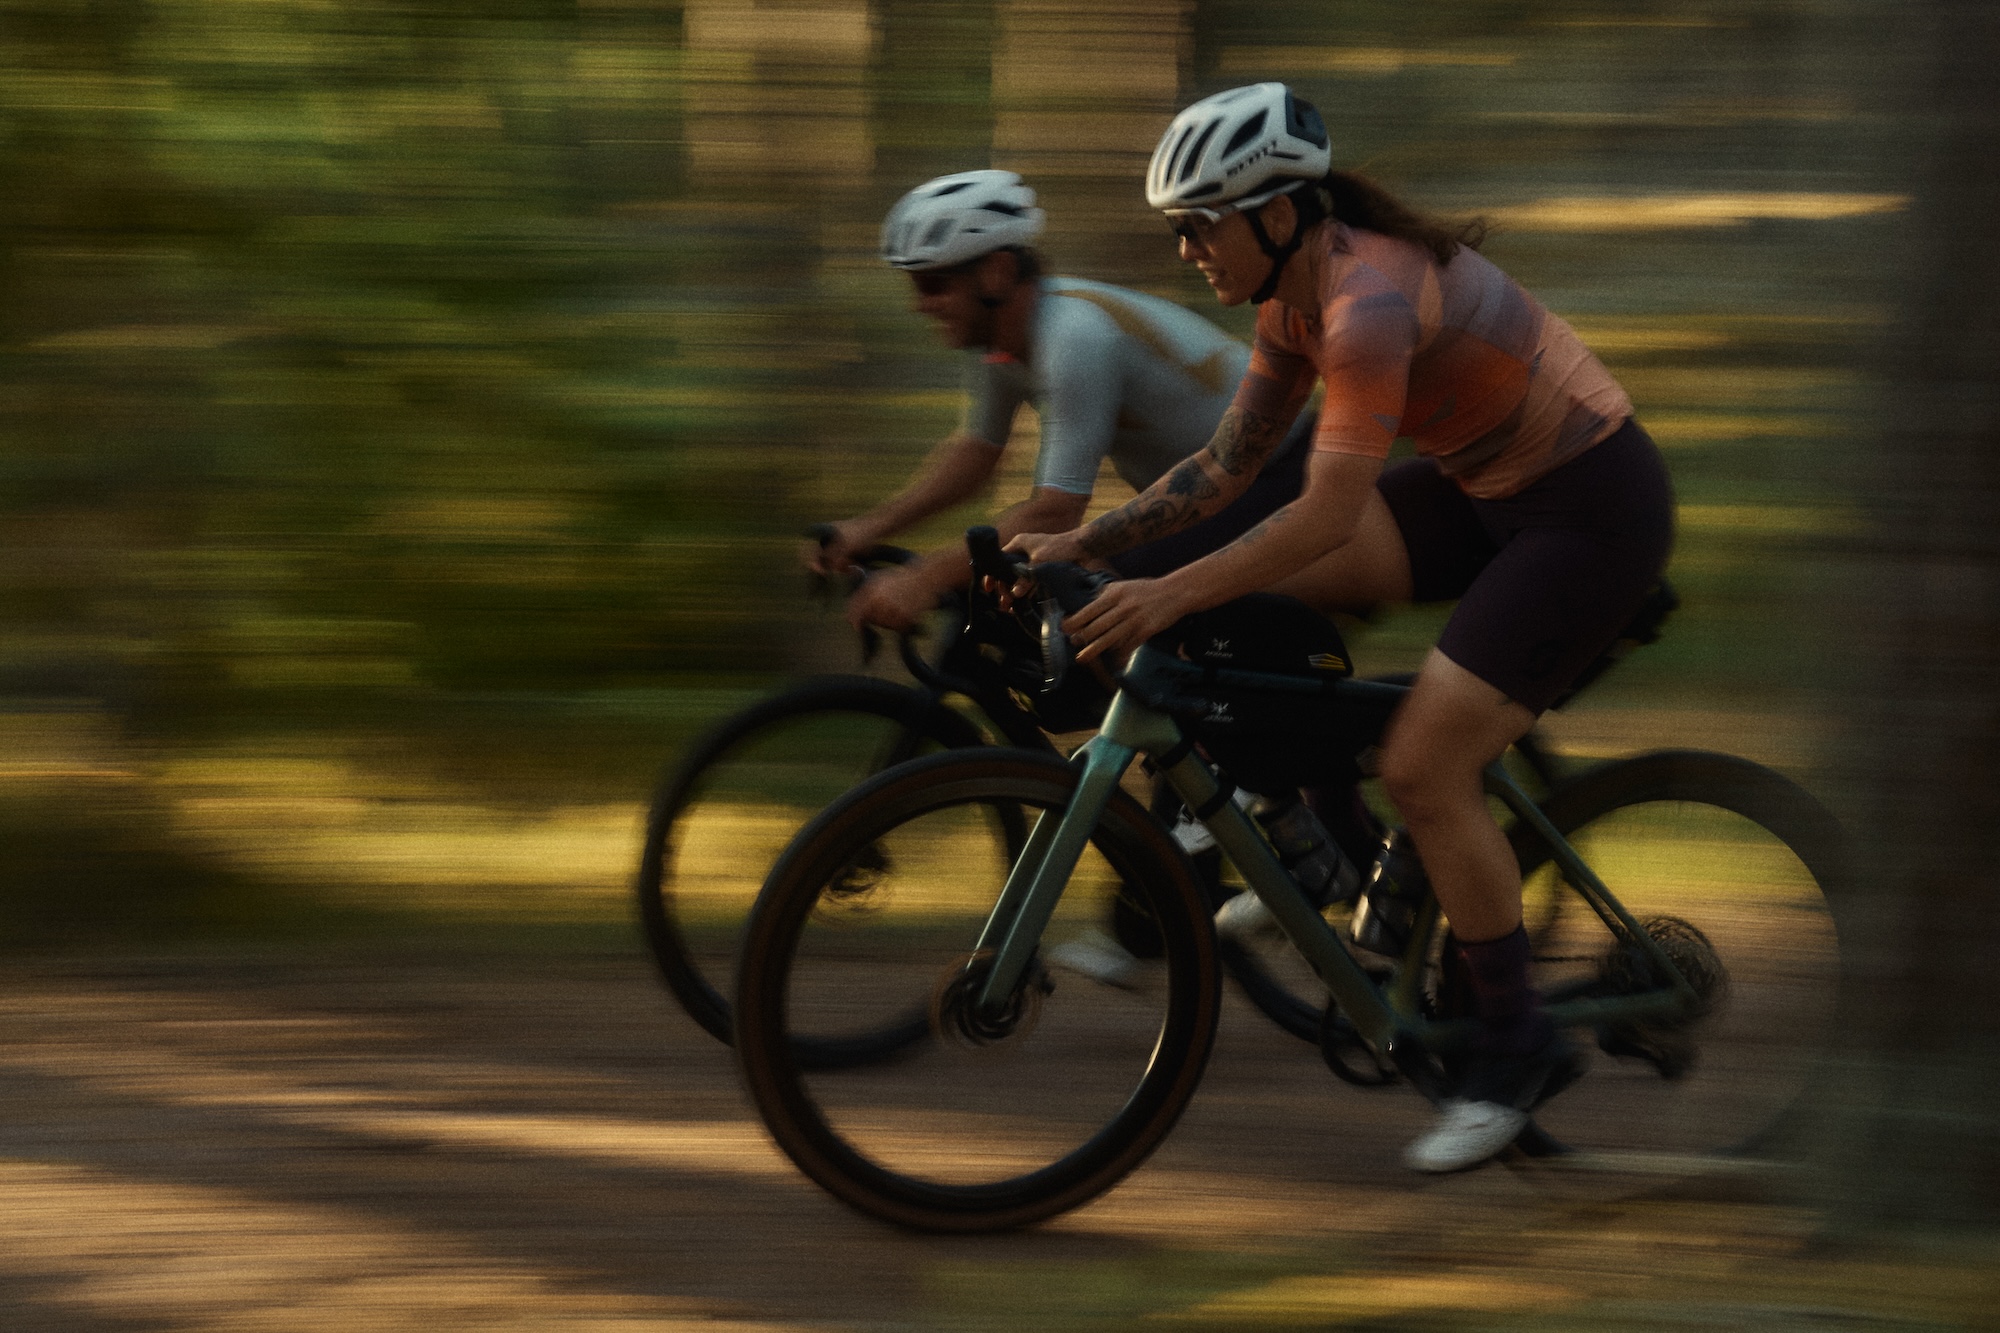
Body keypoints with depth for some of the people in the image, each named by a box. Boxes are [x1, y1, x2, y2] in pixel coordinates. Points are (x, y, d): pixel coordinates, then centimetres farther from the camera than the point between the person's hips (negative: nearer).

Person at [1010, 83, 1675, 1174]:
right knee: (1266, 592, -3)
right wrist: (1082, 543, -2)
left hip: (1592, 510, -9)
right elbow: (1228, 466, 6)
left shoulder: (1369, 301, -28)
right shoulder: (1296, 294, 1)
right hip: (1488, 488, 9)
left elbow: (1329, 515, -33)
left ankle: (1517, 1044, 1)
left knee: (1423, 769, -14)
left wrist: (1172, 596, -33)